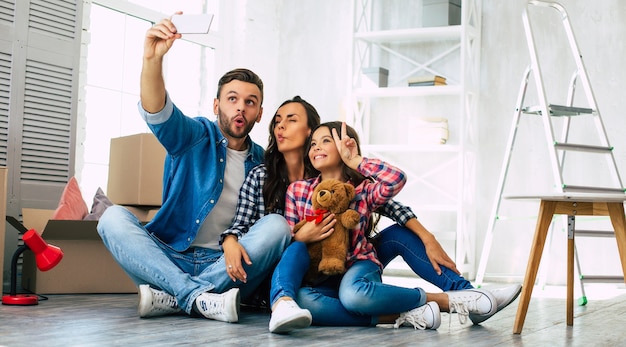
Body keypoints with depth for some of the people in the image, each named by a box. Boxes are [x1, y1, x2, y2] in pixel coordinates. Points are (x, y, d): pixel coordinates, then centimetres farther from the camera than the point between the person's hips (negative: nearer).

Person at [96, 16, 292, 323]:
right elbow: (156, 112, -16)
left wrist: (231, 240, -21)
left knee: (276, 225, -25)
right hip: (171, 257, 0)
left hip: (224, 267, 1)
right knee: (114, 217, -24)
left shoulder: (262, 164, 10)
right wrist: (153, 59, -35)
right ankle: (200, 299, -39)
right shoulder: (195, 136, 5)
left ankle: (171, 298, -29)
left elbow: (259, 224, 2)